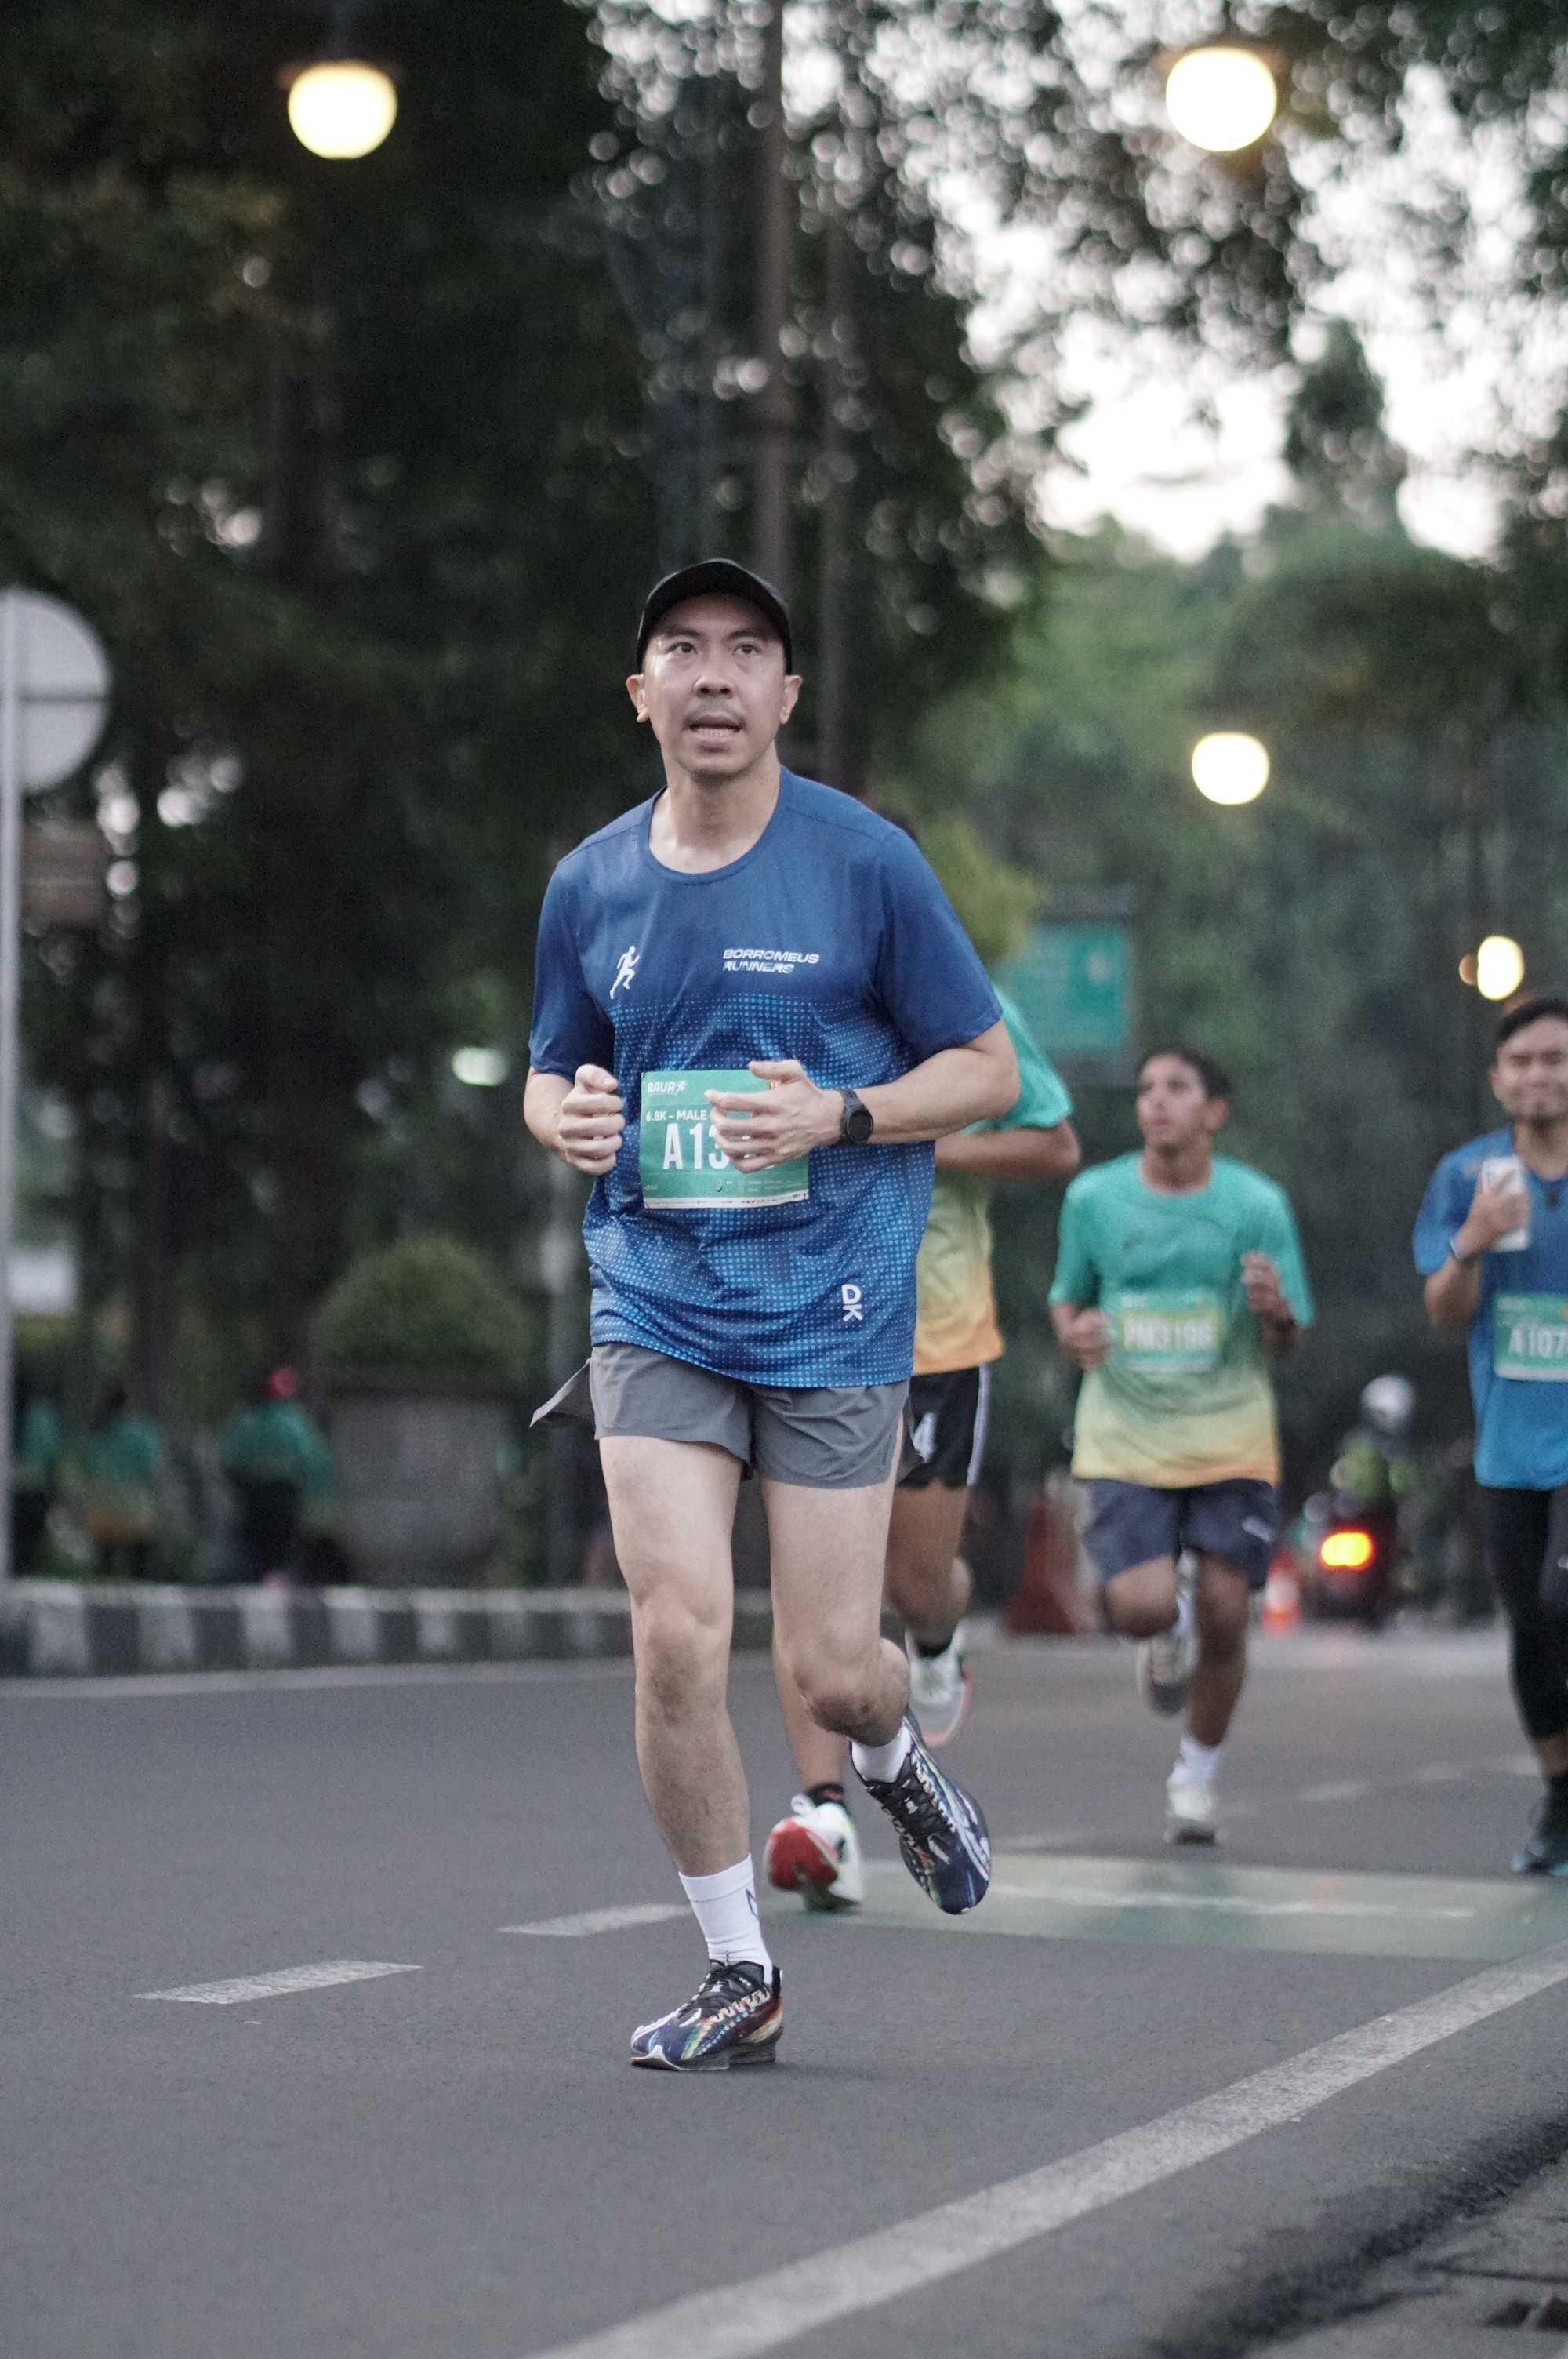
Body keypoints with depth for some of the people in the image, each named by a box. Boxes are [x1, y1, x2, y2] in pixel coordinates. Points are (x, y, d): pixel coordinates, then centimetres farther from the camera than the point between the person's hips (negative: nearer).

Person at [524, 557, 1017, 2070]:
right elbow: (549, 1079, 18)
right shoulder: (591, 885, 6)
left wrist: (838, 1117, -16)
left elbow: (988, 1067, 1)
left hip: (835, 1313, -2)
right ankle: (737, 1977, 6)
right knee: (676, 1636, -11)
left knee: (832, 1672, -2)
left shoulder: (866, 864, -4)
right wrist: (567, 1119, -6)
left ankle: (895, 1763, 38)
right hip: (655, 1307, 2)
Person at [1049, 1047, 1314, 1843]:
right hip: (1125, 1439, 0)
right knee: (1142, 1607, -15)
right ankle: (1171, 1638, 24)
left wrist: (1275, 1311, -22)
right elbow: (1066, 1296, 14)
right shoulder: (1094, 1197, 0)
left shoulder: (1258, 1205, -3)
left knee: (1223, 1619, -2)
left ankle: (1197, 1774, 22)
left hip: (1230, 1440, 0)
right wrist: (1072, 1330, -10)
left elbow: (1285, 1346, 1)